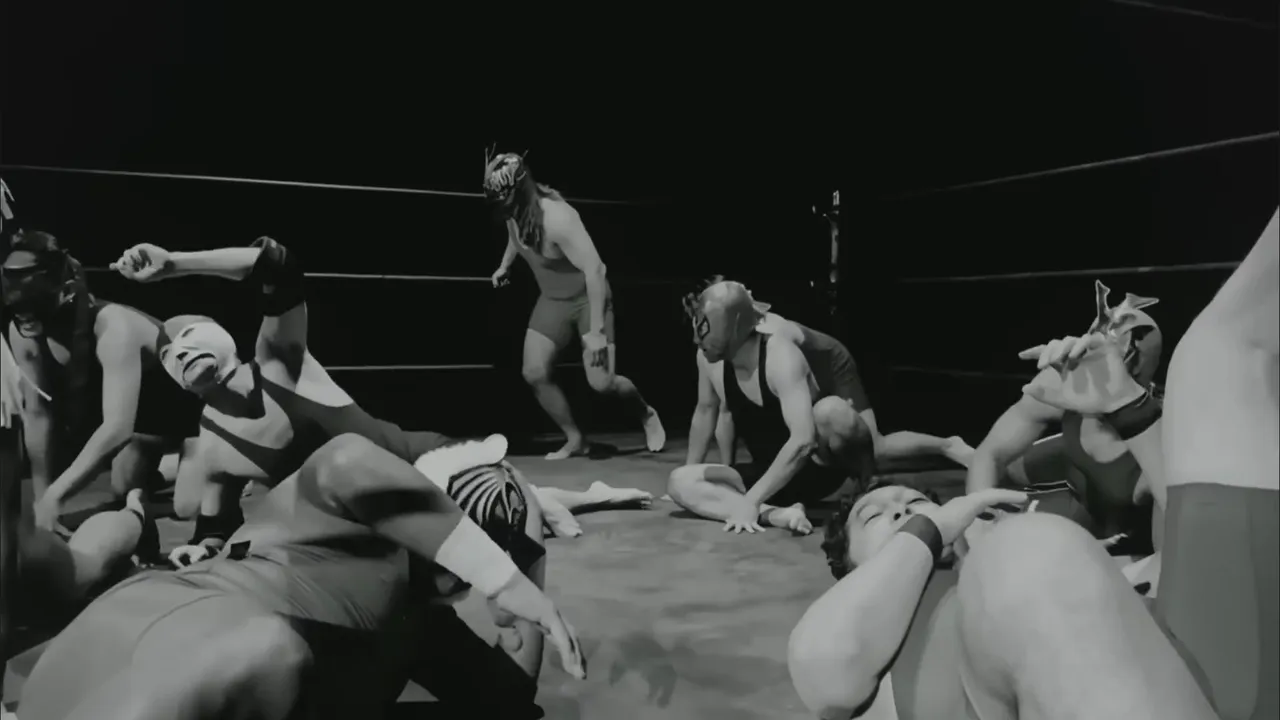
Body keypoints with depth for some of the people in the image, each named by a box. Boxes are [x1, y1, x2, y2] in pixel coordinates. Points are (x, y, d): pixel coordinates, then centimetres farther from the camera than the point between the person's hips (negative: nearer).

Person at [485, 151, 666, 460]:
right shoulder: (513, 212, -10)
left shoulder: (557, 218, -34)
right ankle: (576, 440, 10)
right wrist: (504, 267, 31)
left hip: (588, 298, -7)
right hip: (552, 300, 7)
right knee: (534, 373, -7)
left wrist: (596, 331, -34)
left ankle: (647, 415, 19)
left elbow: (595, 270, -35)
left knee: (601, 383, -14)